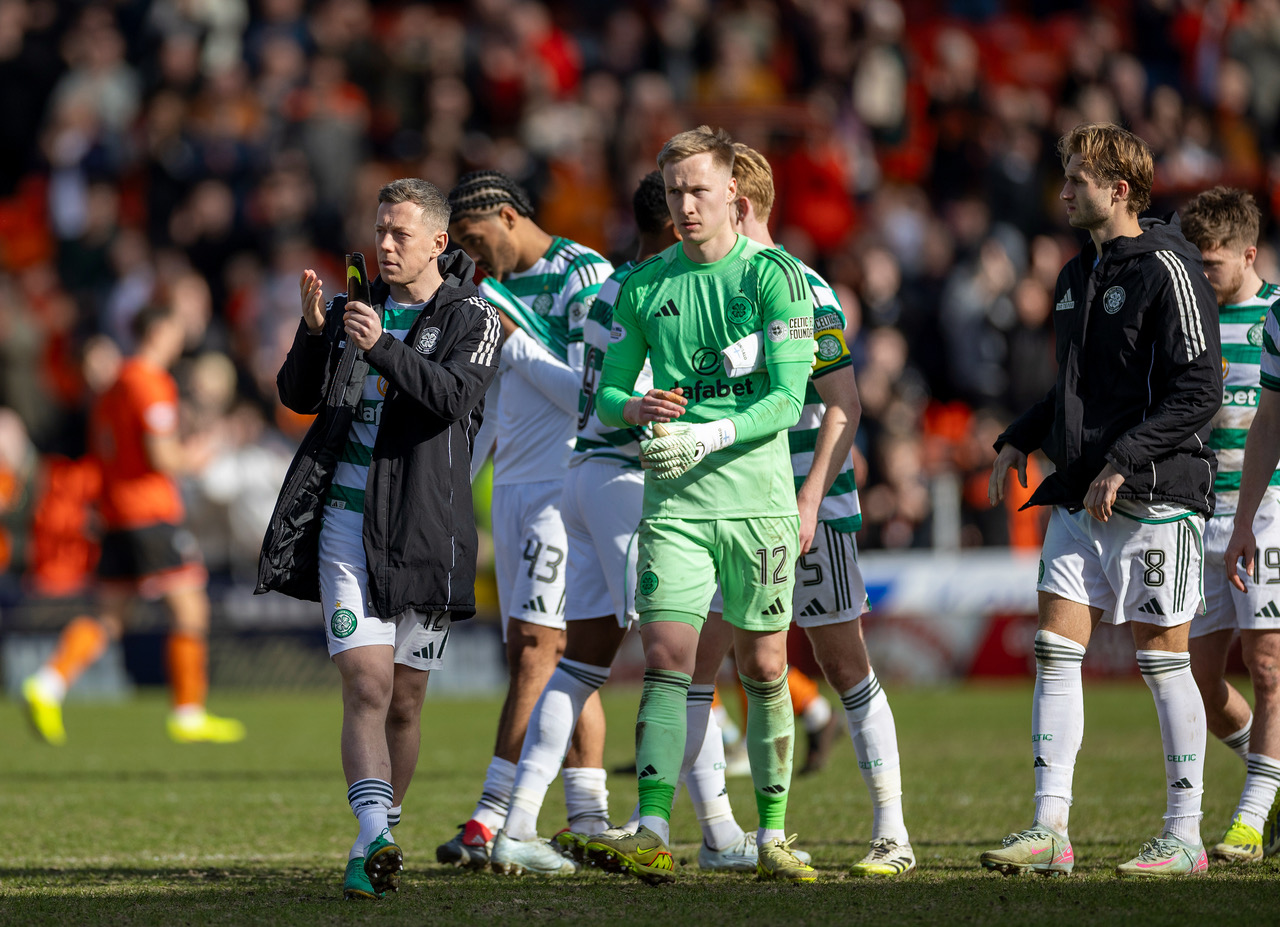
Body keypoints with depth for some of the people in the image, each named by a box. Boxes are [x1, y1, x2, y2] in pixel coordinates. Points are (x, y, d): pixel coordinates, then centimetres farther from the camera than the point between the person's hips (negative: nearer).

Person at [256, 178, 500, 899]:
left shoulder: (471, 319, 0)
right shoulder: (355, 310, 12)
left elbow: (456, 395, -18)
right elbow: (299, 396, 7)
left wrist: (382, 348, -31)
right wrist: (314, 331, -11)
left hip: (422, 529, -1)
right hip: (344, 521, 1)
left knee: (405, 701, 7)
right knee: (367, 685, -13)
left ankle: (379, 838, 24)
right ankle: (375, 844, -25)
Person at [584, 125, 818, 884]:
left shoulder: (775, 276, -2)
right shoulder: (643, 286, 9)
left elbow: (789, 397, -9)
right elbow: (607, 393, 14)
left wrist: (705, 438, -19)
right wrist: (635, 409, -9)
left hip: (759, 498, -2)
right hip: (674, 502, 2)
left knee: (764, 669, 4)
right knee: (666, 659, -11)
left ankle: (773, 837, 14)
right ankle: (653, 836, -20)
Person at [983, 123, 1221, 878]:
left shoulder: (1165, 270, -10)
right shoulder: (1077, 277, 15)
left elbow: (1199, 391, -16)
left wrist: (1121, 463, -20)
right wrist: (1021, 441, 13)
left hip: (1154, 500, -8)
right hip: (1081, 499, 8)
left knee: (1162, 659, -2)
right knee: (1056, 650, -1)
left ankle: (1185, 837, 6)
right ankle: (1050, 830, -2)